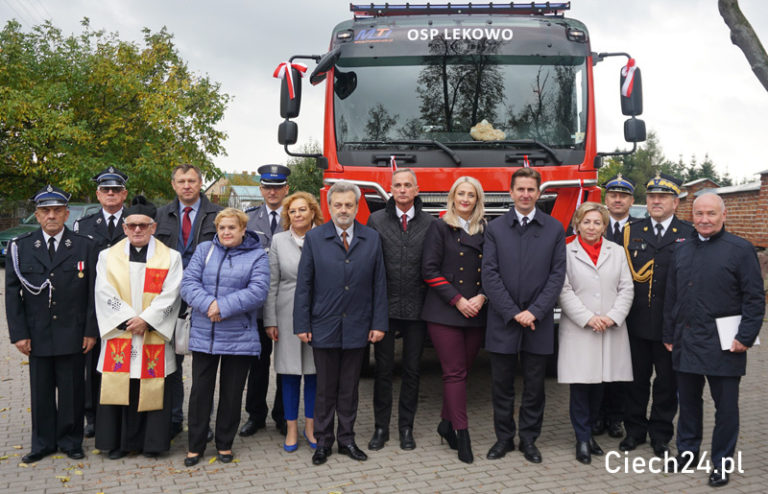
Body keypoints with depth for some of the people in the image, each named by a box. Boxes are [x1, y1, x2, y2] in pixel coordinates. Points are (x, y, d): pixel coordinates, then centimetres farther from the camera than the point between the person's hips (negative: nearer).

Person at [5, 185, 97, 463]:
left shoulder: (84, 246, 1)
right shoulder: (20, 247, 4)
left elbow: (92, 292, 1)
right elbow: (12, 292, 3)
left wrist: (90, 331, -4)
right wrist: (18, 333, -3)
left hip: (72, 334, -1)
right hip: (37, 334, 1)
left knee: (72, 390, 7)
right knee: (41, 391, 10)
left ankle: (71, 442, 22)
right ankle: (43, 443, 25)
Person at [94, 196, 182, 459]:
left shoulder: (170, 257, 4)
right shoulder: (108, 256, 8)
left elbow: (169, 296, -4)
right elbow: (105, 294, -2)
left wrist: (146, 320, -15)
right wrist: (129, 320, -12)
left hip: (154, 336, -1)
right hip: (118, 335, 1)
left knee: (152, 388, 2)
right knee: (118, 387, 3)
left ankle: (151, 442, 14)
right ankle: (118, 442, 16)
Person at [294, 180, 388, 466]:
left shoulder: (372, 239, 4)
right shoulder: (314, 238, 0)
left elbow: (379, 284, 4)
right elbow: (304, 285, -1)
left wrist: (379, 324, -1)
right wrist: (301, 325, -5)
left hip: (357, 328, 1)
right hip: (324, 326, -1)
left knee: (349, 387, 12)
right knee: (325, 388, 8)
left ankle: (347, 439, 25)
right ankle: (323, 441, 22)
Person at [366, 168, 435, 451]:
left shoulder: (429, 224, 4)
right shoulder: (376, 220, 3)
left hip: (416, 308, 1)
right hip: (385, 307, 0)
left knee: (412, 369, 8)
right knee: (383, 368, 6)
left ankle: (406, 427, 21)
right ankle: (380, 427, 17)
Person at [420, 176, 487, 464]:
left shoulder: (485, 231, 12)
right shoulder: (439, 228, 2)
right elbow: (430, 270, -5)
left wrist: (481, 298, -6)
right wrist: (457, 300, -11)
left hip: (477, 314, 4)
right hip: (444, 312, -4)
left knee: (462, 371, 9)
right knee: (455, 372, -5)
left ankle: (446, 424, 24)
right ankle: (462, 434, -1)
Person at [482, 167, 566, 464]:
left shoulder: (555, 229, 4)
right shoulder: (495, 228, 3)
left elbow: (557, 275, -1)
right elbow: (489, 275, -3)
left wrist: (534, 312, -11)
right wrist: (513, 313, -11)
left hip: (539, 321, 0)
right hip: (502, 320, 0)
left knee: (534, 385, 8)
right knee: (502, 384, 7)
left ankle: (529, 439, 22)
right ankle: (504, 438, 22)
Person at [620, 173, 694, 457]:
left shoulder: (690, 235, 2)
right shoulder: (631, 231, 6)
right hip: (637, 323, 1)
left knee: (667, 381, 9)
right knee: (636, 378, 11)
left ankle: (660, 436, 24)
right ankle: (635, 431, 26)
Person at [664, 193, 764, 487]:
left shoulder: (740, 249, -5)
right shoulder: (682, 251, 12)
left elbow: (755, 298, -6)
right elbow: (671, 297, 16)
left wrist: (746, 337, -13)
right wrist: (669, 336, 14)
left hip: (722, 346, -5)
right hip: (686, 342, 5)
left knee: (726, 406, 5)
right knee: (688, 402, 15)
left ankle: (723, 462, 18)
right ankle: (688, 452, 30)